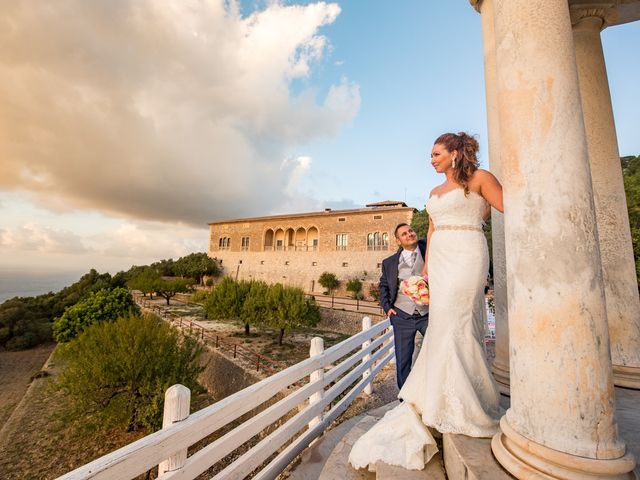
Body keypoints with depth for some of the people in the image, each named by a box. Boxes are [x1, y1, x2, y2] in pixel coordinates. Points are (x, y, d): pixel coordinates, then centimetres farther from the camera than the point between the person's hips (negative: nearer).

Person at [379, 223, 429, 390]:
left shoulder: (429, 250, 3)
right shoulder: (390, 262, 6)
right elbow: (383, 285, 14)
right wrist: (386, 306, 4)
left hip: (428, 313, 0)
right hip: (402, 316, 1)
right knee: (402, 361, 9)